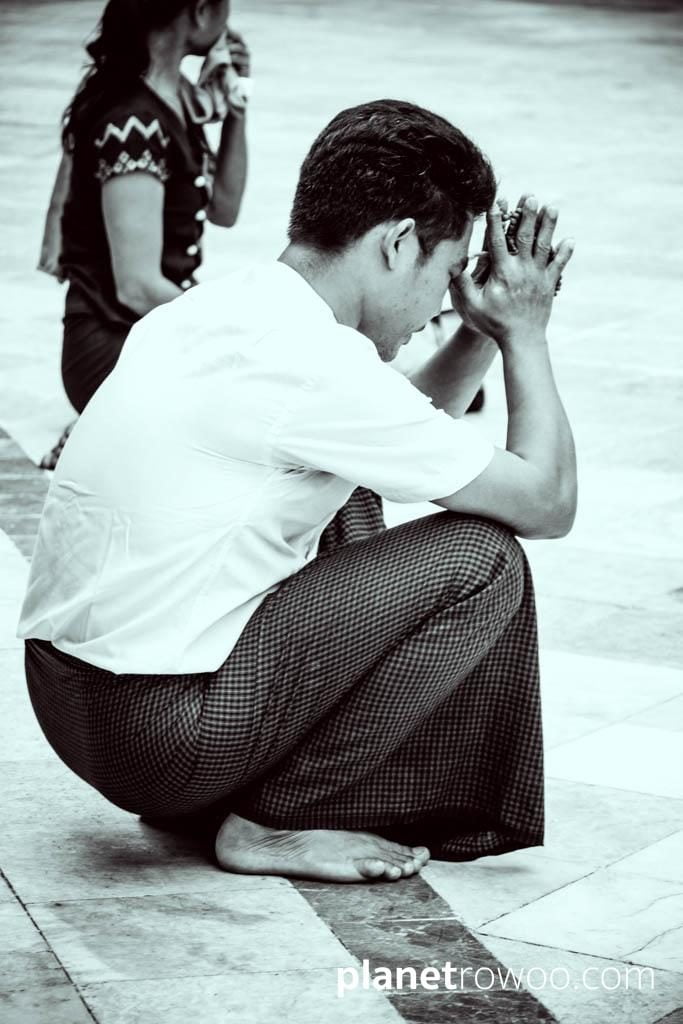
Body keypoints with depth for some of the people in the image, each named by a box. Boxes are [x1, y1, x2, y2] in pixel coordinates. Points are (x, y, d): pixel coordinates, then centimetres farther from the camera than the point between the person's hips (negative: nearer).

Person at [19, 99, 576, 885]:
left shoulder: (226, 306, 9)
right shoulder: (314, 364, -19)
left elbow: (404, 443, 27)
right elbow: (548, 501, -10)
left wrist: (482, 333, 16)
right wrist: (524, 331, 3)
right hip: (159, 739, -9)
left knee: (348, 501, 26)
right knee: (481, 561, -6)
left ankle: (230, 792, 18)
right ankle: (275, 819, 0)